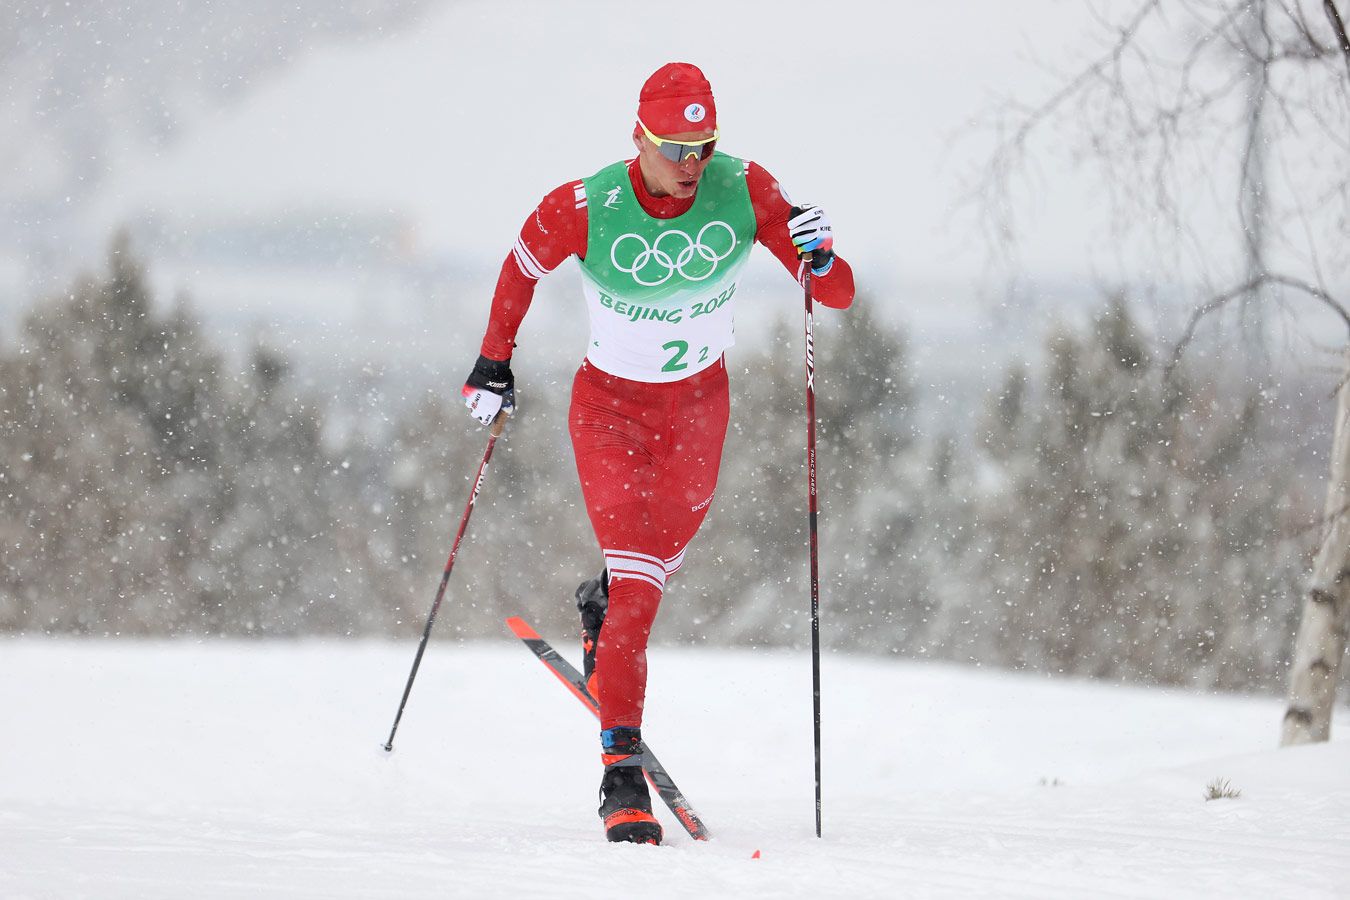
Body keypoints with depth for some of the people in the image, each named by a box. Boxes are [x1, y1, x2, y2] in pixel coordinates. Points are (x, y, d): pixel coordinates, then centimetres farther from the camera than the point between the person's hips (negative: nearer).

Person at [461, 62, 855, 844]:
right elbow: (522, 270, -1)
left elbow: (839, 295, -18)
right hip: (611, 406, -3)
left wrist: (821, 257, -40)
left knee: (670, 545, 23)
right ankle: (622, 770, -14)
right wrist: (495, 362, 5)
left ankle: (603, 606, 58)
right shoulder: (583, 210, -24)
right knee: (638, 584, -15)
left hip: (700, 401, 3)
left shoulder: (745, 192, -20)